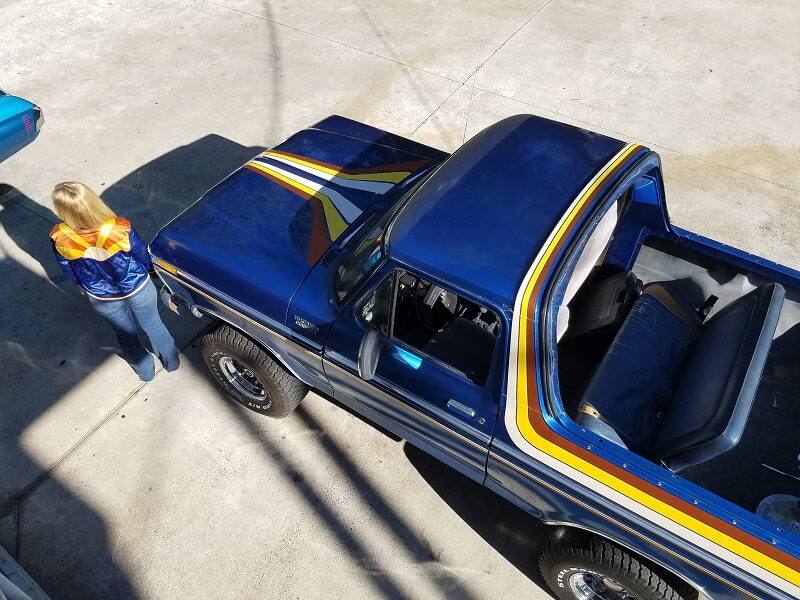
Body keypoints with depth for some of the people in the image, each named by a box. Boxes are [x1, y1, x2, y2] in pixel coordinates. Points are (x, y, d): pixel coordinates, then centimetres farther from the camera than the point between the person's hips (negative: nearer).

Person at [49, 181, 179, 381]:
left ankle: (145, 370, 52)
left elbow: (70, 273, -6)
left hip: (102, 299, 1)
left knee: (126, 333, 29)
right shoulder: (120, 229, -33)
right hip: (138, 289, -1)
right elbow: (144, 256, -13)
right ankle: (171, 361, 51)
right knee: (153, 325, 27)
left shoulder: (61, 240, -28)